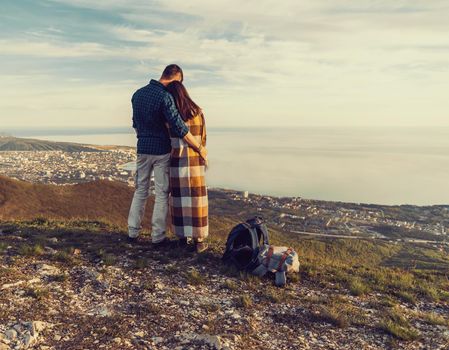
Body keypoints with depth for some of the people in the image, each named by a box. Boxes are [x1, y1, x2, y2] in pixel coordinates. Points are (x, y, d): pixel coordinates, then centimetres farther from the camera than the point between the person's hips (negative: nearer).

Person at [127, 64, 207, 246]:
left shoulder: (138, 94, 6)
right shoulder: (165, 97, -17)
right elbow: (179, 127, -21)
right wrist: (199, 147, -13)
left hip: (142, 150, 6)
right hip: (161, 151, -6)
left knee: (140, 190, 15)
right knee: (161, 194, 4)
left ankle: (133, 231, 21)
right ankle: (158, 237, 9)